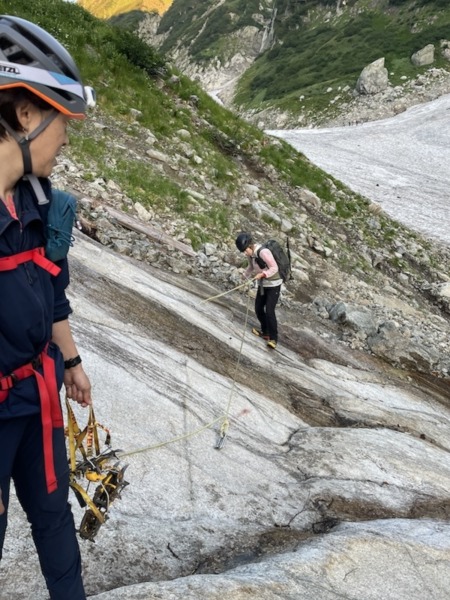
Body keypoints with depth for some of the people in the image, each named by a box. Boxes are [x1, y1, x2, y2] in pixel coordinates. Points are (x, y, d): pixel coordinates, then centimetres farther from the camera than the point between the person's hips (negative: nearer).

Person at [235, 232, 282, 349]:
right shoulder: (250, 253, -3)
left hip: (274, 284, -8)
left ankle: (273, 338, -4)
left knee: (269, 311, -14)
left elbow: (274, 268, -25)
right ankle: (265, 332, 28)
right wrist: (245, 277, 3)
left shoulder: (263, 252, -27)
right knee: (258, 309, 10)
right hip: (262, 284, 8)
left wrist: (262, 274, -36)